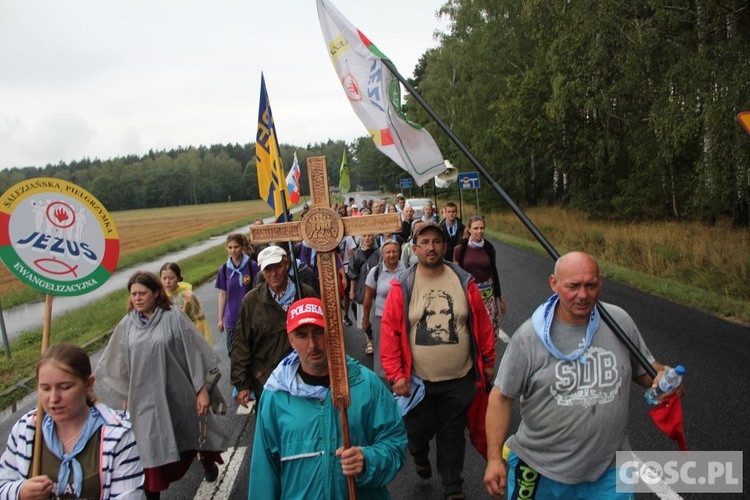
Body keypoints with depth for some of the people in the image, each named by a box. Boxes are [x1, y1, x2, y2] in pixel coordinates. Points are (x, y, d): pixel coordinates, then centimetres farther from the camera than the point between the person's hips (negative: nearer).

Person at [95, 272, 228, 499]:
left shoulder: (173, 317, -12)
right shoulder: (127, 324, -1)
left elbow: (195, 354, -10)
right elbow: (120, 364, 10)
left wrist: (202, 390, -11)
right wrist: (126, 397, 14)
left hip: (178, 396, -1)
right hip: (144, 400, 2)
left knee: (192, 437, 20)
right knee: (150, 453, -2)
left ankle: (208, 462, 51)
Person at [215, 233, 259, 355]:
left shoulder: (252, 266, -7)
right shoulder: (224, 269, 2)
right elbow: (223, 295, 8)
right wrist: (220, 319, 9)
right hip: (231, 319, 2)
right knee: (233, 352, 4)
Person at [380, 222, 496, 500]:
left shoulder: (464, 282, -3)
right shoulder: (402, 286, -8)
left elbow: (482, 325, 4)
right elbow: (390, 332, -9)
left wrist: (488, 361, 8)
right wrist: (395, 375, -11)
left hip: (460, 380, 1)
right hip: (418, 381, -1)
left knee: (453, 436, 14)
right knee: (418, 430, 15)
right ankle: (420, 458, 51)